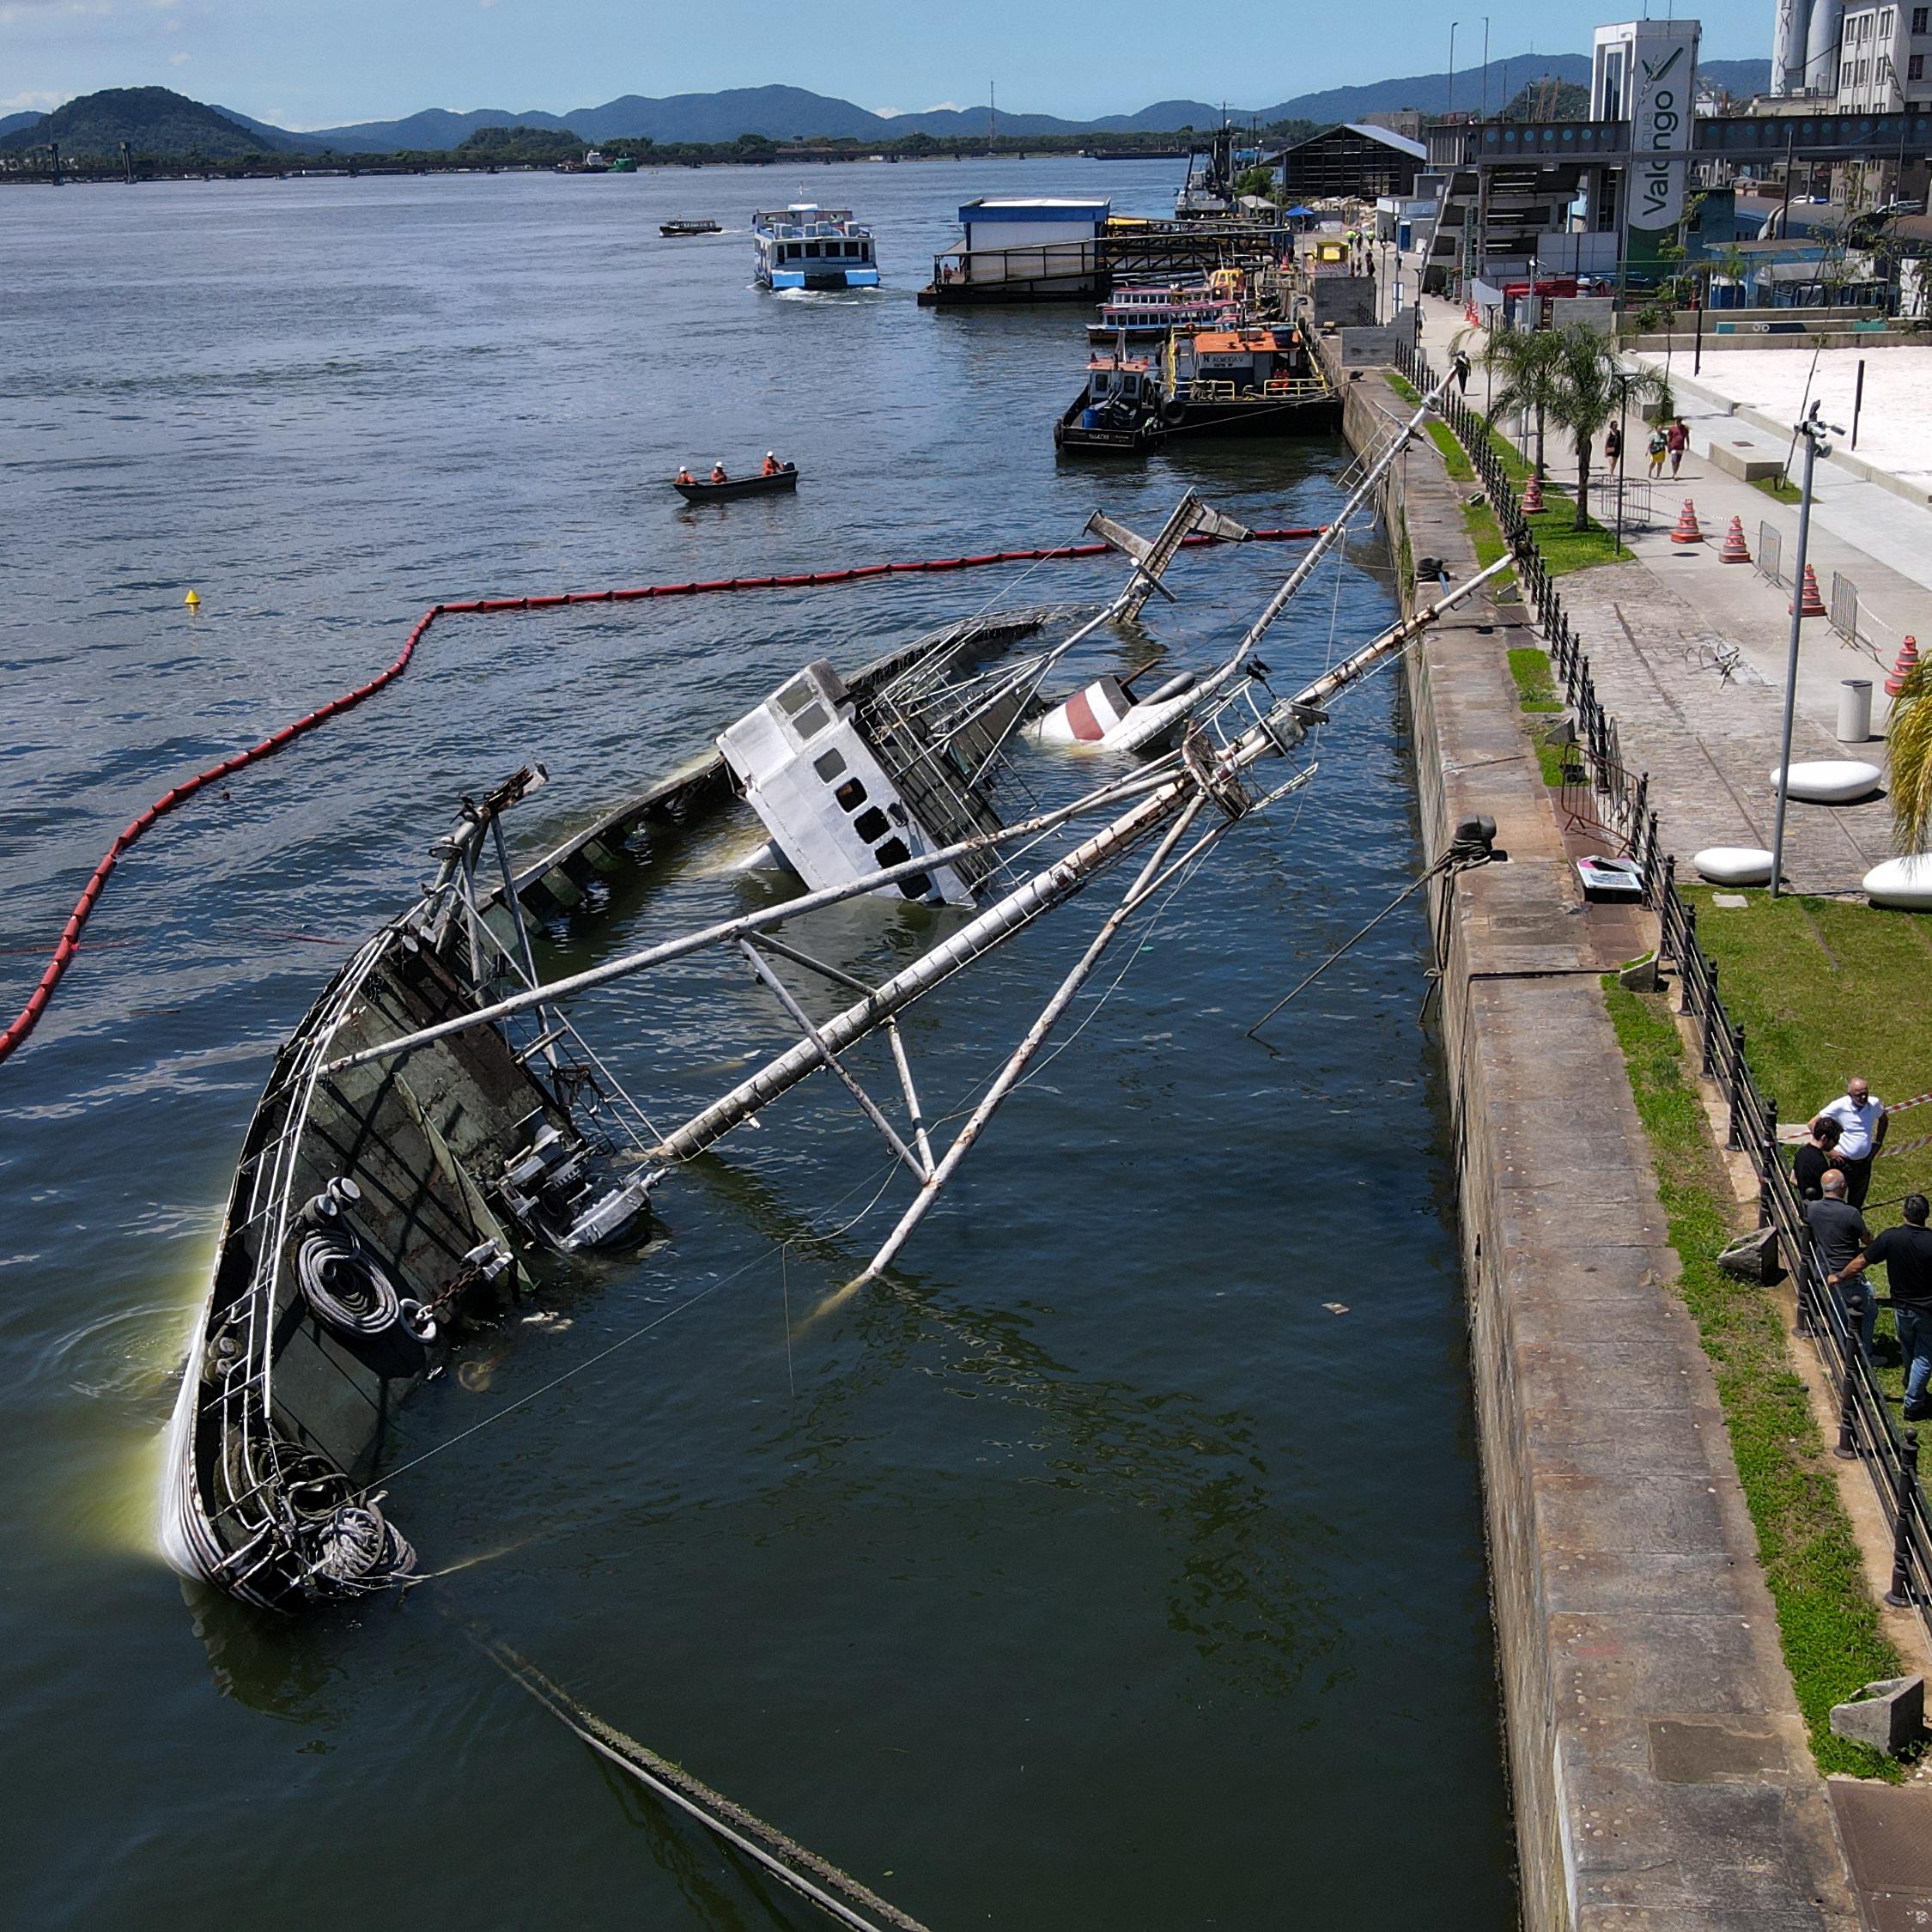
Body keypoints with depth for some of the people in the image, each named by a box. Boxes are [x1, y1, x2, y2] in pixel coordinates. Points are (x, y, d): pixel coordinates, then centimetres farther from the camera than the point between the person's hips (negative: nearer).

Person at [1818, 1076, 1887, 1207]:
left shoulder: (1874, 1104, -9)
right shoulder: (1839, 1106, -21)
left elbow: (1883, 1119, 15)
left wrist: (1878, 1143, 6)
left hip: (1864, 1162, 4)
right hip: (1843, 1162, -4)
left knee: (1857, 1202, 18)